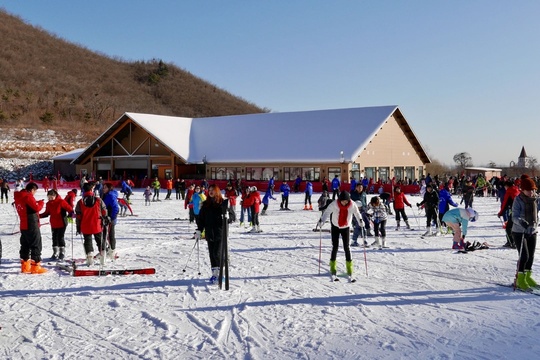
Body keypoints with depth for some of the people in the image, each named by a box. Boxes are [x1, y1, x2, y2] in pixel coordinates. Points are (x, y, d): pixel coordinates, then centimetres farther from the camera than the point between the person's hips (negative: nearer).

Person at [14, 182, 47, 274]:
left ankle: (25, 266, 19)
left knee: (25, 246, 15)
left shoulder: (18, 197, 12)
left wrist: (37, 203, 6)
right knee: (36, 245, -3)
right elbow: (36, 208, -18)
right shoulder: (28, 196, -15)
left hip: (23, 225, 9)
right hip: (32, 226, -9)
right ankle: (35, 266, -3)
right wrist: (41, 203, 1)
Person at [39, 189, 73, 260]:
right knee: (54, 238, 11)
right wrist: (39, 216, 0)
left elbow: (69, 208, -14)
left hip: (62, 223, -6)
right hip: (53, 224, 6)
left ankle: (62, 253, 12)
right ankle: (55, 253, 22)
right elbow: (47, 213, 12)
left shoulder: (61, 202, -13)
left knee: (60, 238, -1)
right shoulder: (48, 204, 5)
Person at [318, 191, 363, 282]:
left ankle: (350, 272, -3)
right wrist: (321, 221, -31)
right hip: (335, 227, -1)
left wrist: (360, 220, -26)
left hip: (346, 228, 1)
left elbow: (357, 213, -7)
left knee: (346, 247, -6)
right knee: (335, 247, -3)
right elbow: (327, 212, -18)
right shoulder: (334, 204, -21)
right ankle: (333, 270, 5)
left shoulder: (352, 205, -17)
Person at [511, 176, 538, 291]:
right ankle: (520, 279, 5)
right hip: (519, 232, -5)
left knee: (531, 256, 11)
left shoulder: (536, 199, 1)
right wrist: (521, 222, -37)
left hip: (532, 231, 5)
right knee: (524, 256, -9)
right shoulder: (518, 199, -14)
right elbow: (514, 217, -19)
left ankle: (528, 276, 28)